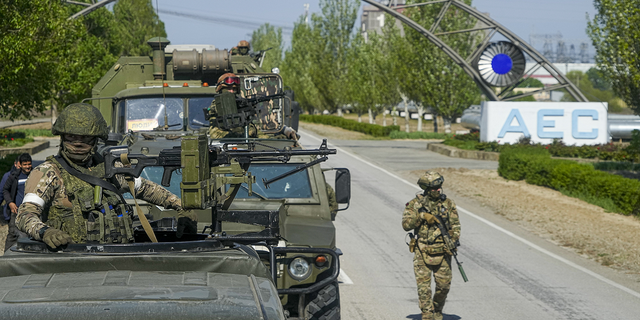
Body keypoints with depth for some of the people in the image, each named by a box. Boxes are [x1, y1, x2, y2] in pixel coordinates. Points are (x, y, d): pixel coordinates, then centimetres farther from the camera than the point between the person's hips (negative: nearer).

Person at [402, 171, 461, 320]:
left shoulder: (448, 203, 2)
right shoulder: (415, 204, -2)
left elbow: (455, 226, 5)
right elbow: (406, 224, -7)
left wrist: (452, 241, -10)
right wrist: (421, 216, -21)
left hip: (442, 251, 2)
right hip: (422, 252, -2)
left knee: (444, 285, 5)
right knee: (424, 286, -5)